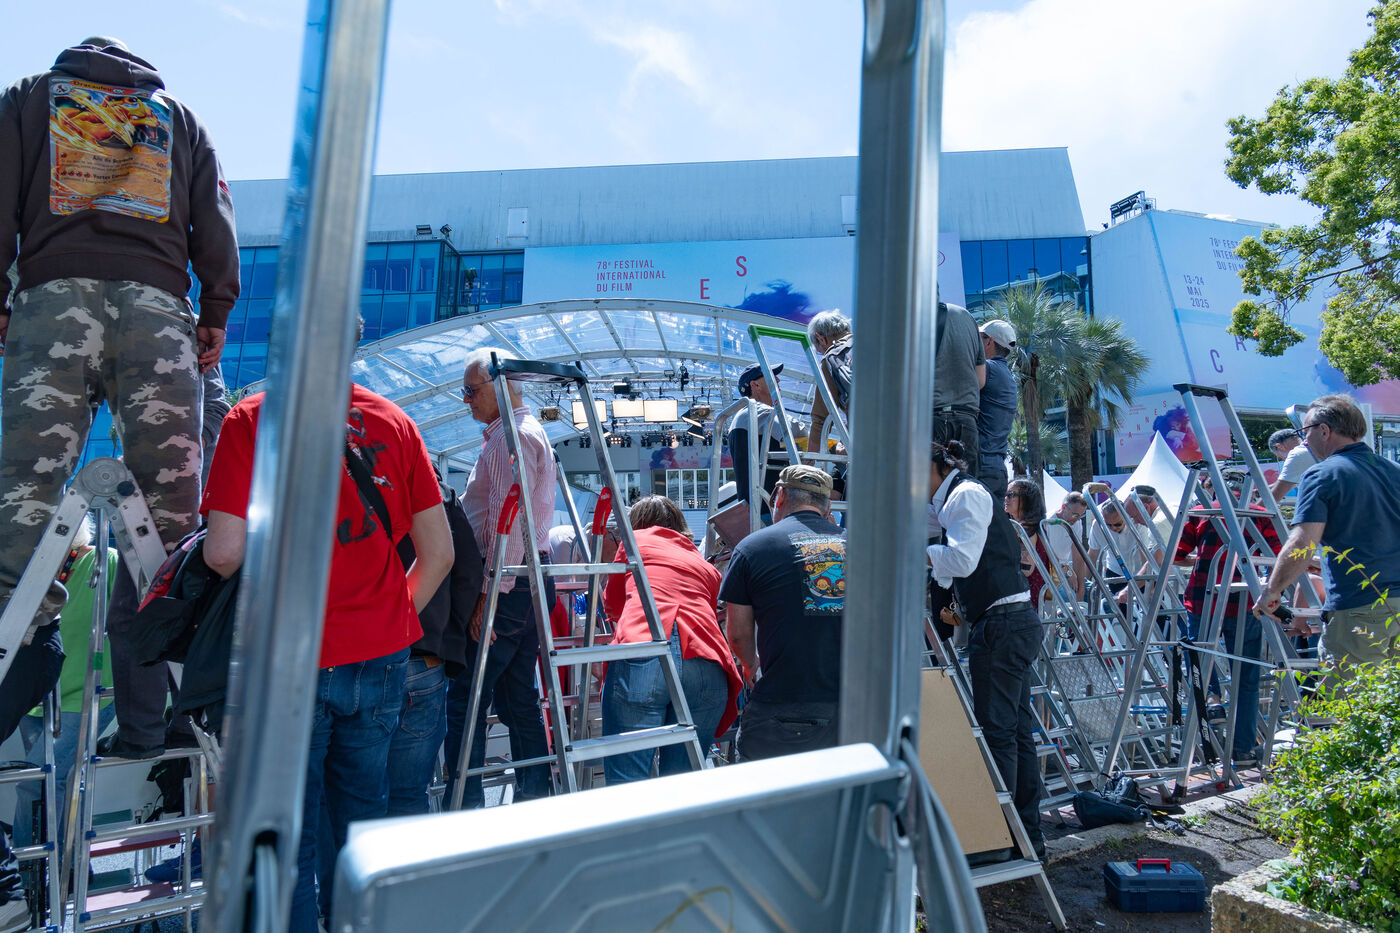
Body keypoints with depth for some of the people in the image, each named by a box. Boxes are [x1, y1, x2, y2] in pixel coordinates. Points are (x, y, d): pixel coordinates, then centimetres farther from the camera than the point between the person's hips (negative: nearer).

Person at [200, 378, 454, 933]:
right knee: (364, 824, 18)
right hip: (380, 658, 4)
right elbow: (439, 554, 1)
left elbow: (224, 553, -14)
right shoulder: (394, 420, 2)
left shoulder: (250, 419, -8)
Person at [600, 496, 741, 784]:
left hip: (643, 657, -4)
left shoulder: (635, 540, 22)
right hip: (707, 664, 4)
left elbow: (611, 606, 32)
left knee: (626, 782, -2)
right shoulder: (707, 566, 29)